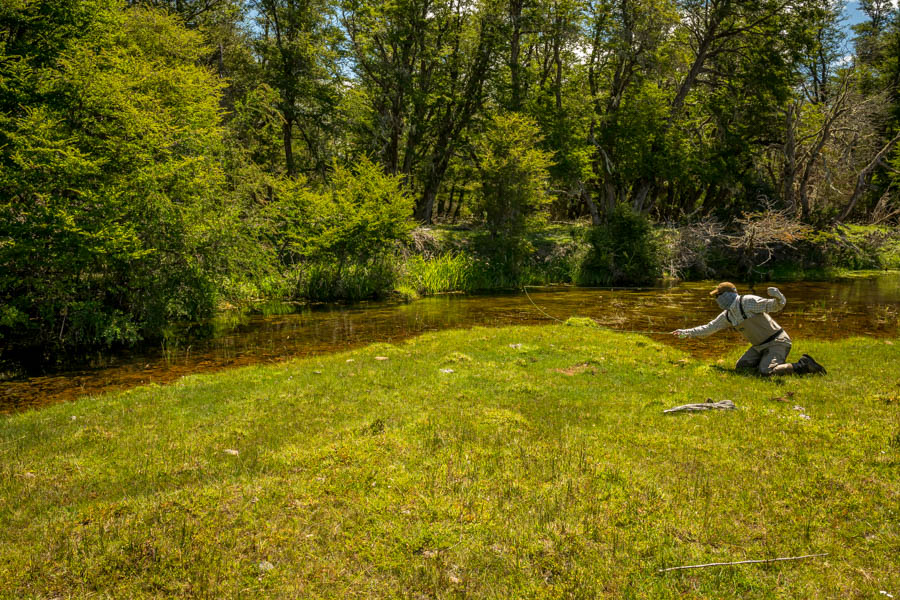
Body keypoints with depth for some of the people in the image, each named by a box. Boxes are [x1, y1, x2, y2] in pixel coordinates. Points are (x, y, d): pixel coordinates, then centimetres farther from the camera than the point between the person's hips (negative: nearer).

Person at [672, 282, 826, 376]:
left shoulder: (748, 302, -18)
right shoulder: (727, 316, 6)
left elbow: (775, 305, -22)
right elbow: (709, 328, 15)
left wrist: (777, 297, -45)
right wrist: (686, 332, 13)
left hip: (777, 342, -8)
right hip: (760, 346, 8)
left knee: (766, 372, -26)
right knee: (741, 367, 2)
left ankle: (804, 365, -9)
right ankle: (777, 364, 13)